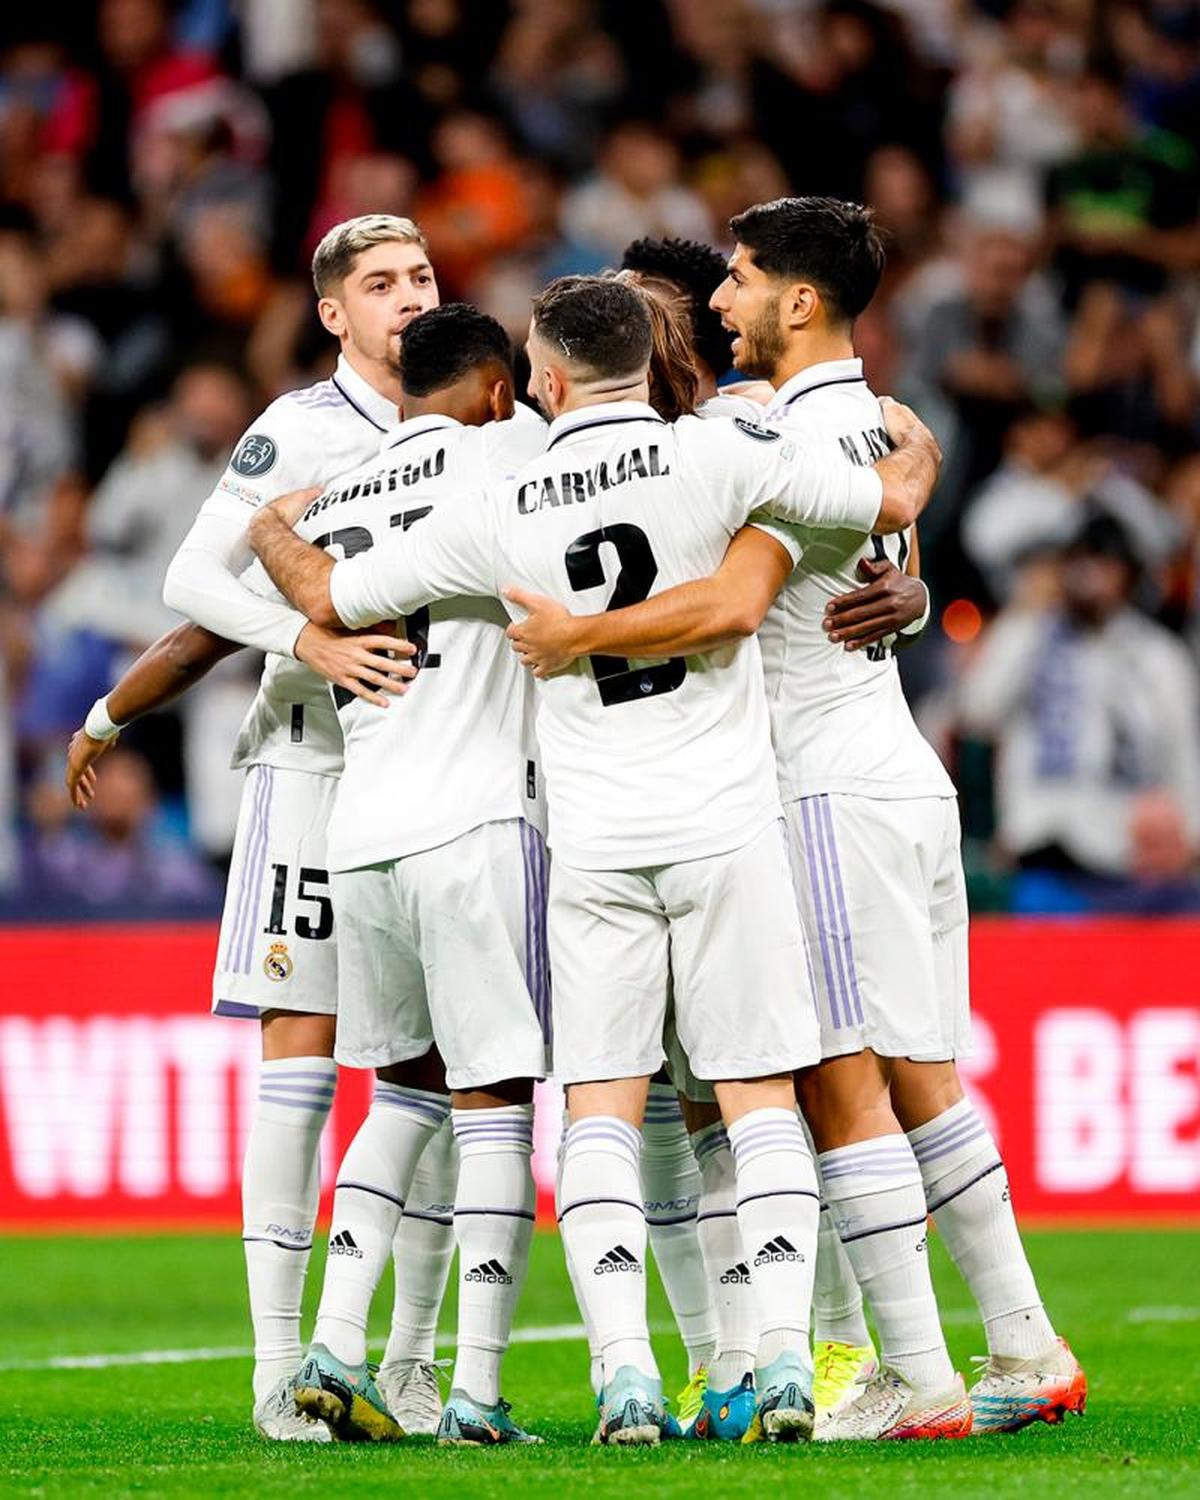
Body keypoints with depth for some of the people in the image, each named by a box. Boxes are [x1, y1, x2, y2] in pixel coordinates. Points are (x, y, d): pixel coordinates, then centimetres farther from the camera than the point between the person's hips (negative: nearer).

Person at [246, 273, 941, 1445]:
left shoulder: (502, 514, 0)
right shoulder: (712, 455, -4)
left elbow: (328, 596, 9)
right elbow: (893, 502, 1)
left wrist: (273, 532, 30)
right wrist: (913, 438, 24)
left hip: (595, 849, 0)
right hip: (725, 829, 0)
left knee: (601, 1111, 4)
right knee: (759, 1098, 4)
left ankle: (625, 1371, -8)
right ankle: (783, 1357, -7)